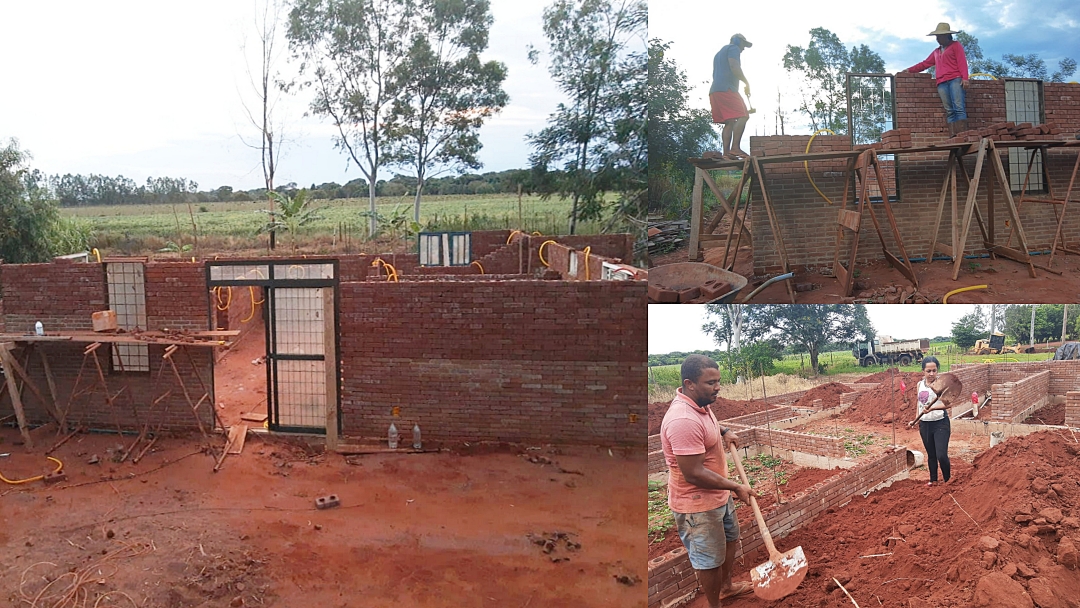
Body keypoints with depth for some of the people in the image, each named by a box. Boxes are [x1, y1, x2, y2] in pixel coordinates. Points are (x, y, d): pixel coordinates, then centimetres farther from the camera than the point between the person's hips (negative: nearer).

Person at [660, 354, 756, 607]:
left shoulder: (698, 405, -1)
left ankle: (726, 586, 51)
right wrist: (736, 487, -22)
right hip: (698, 504, -10)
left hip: (719, 495, 10)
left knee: (730, 540, 28)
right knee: (710, 558, 8)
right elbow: (694, 474, -32)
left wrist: (724, 432, 5)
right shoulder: (683, 421, -33)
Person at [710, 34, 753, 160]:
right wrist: (747, 82, -4)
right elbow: (734, 68, -12)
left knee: (730, 122, 4)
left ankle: (726, 152, -8)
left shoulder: (719, 53, 33)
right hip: (727, 88, -9)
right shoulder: (733, 48, 4)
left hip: (714, 91, 9)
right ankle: (735, 147, -28)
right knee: (742, 116, -16)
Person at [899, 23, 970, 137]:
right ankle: (953, 137, -19)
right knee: (949, 111, -7)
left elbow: (962, 62, 0)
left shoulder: (955, 45, 12)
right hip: (942, 83, 5)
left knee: (959, 107, -17)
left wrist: (964, 78, -12)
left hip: (955, 79, -5)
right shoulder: (936, 51, 30)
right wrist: (909, 70, 26)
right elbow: (925, 63, 34)